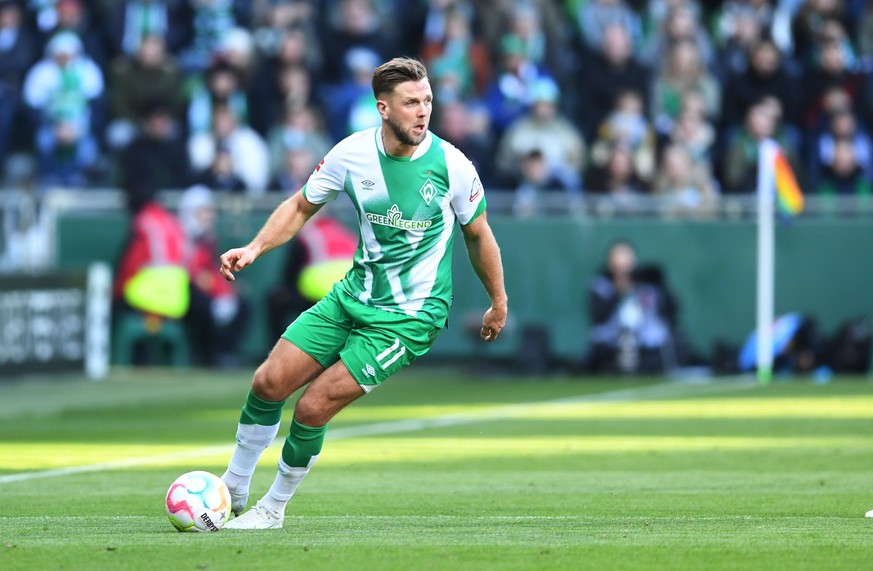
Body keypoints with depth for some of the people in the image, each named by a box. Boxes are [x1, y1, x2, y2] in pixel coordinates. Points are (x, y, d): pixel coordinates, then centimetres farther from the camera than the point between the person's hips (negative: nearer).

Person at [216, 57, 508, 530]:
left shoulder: (451, 166, -16)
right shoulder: (353, 152, -8)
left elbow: (477, 234, 1)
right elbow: (301, 206, 7)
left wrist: (498, 303, 10)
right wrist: (254, 248, -7)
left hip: (408, 316, -4)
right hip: (352, 295, 4)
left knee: (312, 408, -12)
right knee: (268, 383, -3)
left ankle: (273, 508, 12)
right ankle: (231, 494, 20)